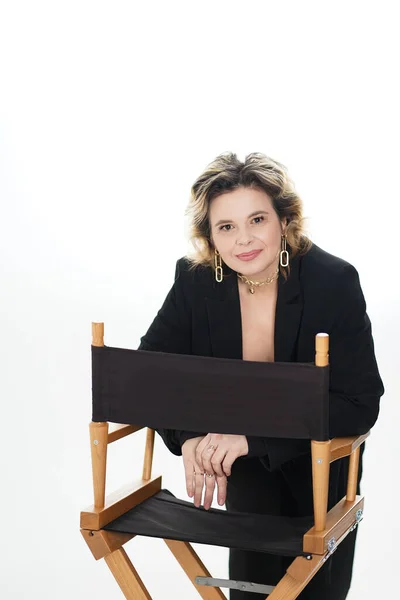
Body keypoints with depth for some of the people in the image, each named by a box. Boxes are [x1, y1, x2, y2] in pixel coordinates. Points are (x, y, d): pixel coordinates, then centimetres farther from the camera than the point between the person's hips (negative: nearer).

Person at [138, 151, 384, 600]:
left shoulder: (335, 280, -27)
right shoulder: (195, 280, -18)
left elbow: (359, 403, -30)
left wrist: (252, 436, -41)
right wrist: (190, 438, -37)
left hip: (321, 463, -1)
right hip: (245, 461, 1)